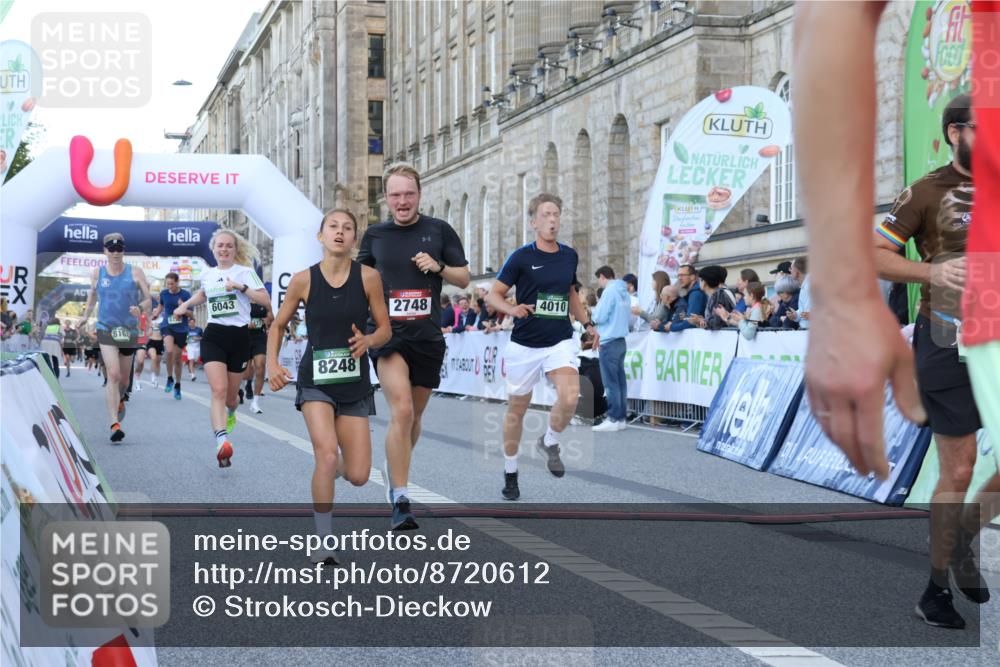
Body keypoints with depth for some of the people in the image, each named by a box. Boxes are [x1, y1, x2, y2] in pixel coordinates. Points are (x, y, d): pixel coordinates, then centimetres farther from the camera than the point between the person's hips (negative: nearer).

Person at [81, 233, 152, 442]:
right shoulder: (97, 273, 3)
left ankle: (119, 400, 50)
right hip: (106, 329, -1)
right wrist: (85, 318, 9)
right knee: (113, 374, -18)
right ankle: (115, 424, -22)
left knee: (124, 378, 14)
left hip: (129, 330, 1)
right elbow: (92, 298, 19)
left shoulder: (135, 273, 0)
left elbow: (147, 299, -2)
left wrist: (141, 308, -23)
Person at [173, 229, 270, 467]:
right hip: (213, 336, 1)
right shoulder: (207, 275, 11)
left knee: (230, 394, 12)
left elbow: (265, 300, -12)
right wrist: (185, 305, 23)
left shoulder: (245, 272, 0)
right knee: (219, 390, -19)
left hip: (239, 336, -1)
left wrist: (241, 287, -20)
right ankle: (222, 443, -33)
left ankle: (230, 413, 50)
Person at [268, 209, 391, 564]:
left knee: (358, 476, 0)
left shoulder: (368, 277, -5)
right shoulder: (304, 279, -5)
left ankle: (336, 465, 39)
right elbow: (278, 325, 9)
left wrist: (368, 341, -20)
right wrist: (272, 364, -6)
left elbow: (385, 329, 2)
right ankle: (324, 541, -9)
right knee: (326, 453, -23)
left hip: (355, 384, 2)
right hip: (316, 379, -1)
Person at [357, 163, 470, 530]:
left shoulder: (439, 231, 4)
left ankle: (394, 468, 43)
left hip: (428, 336, 2)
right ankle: (400, 501, -15)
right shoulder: (375, 235, 6)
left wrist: (438, 267, -10)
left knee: (414, 416, 14)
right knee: (402, 411, -18)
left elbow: (464, 278, 8)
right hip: (387, 333, -2)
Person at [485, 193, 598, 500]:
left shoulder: (570, 256, 6)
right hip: (524, 344, -2)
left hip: (560, 341, 2)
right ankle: (510, 473, 26)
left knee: (570, 397, -23)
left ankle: (550, 443, 7)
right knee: (517, 408, 7)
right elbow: (494, 295, -4)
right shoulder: (521, 257, -7)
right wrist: (512, 309, -23)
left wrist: (587, 323, 15)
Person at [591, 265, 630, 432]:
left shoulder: (609, 292, -13)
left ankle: (613, 419, -6)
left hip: (609, 342, -8)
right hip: (621, 340, 8)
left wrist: (593, 314, 6)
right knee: (620, 380, 9)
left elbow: (600, 317, -17)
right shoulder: (624, 292, 12)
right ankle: (621, 417, 11)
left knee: (610, 382, -6)